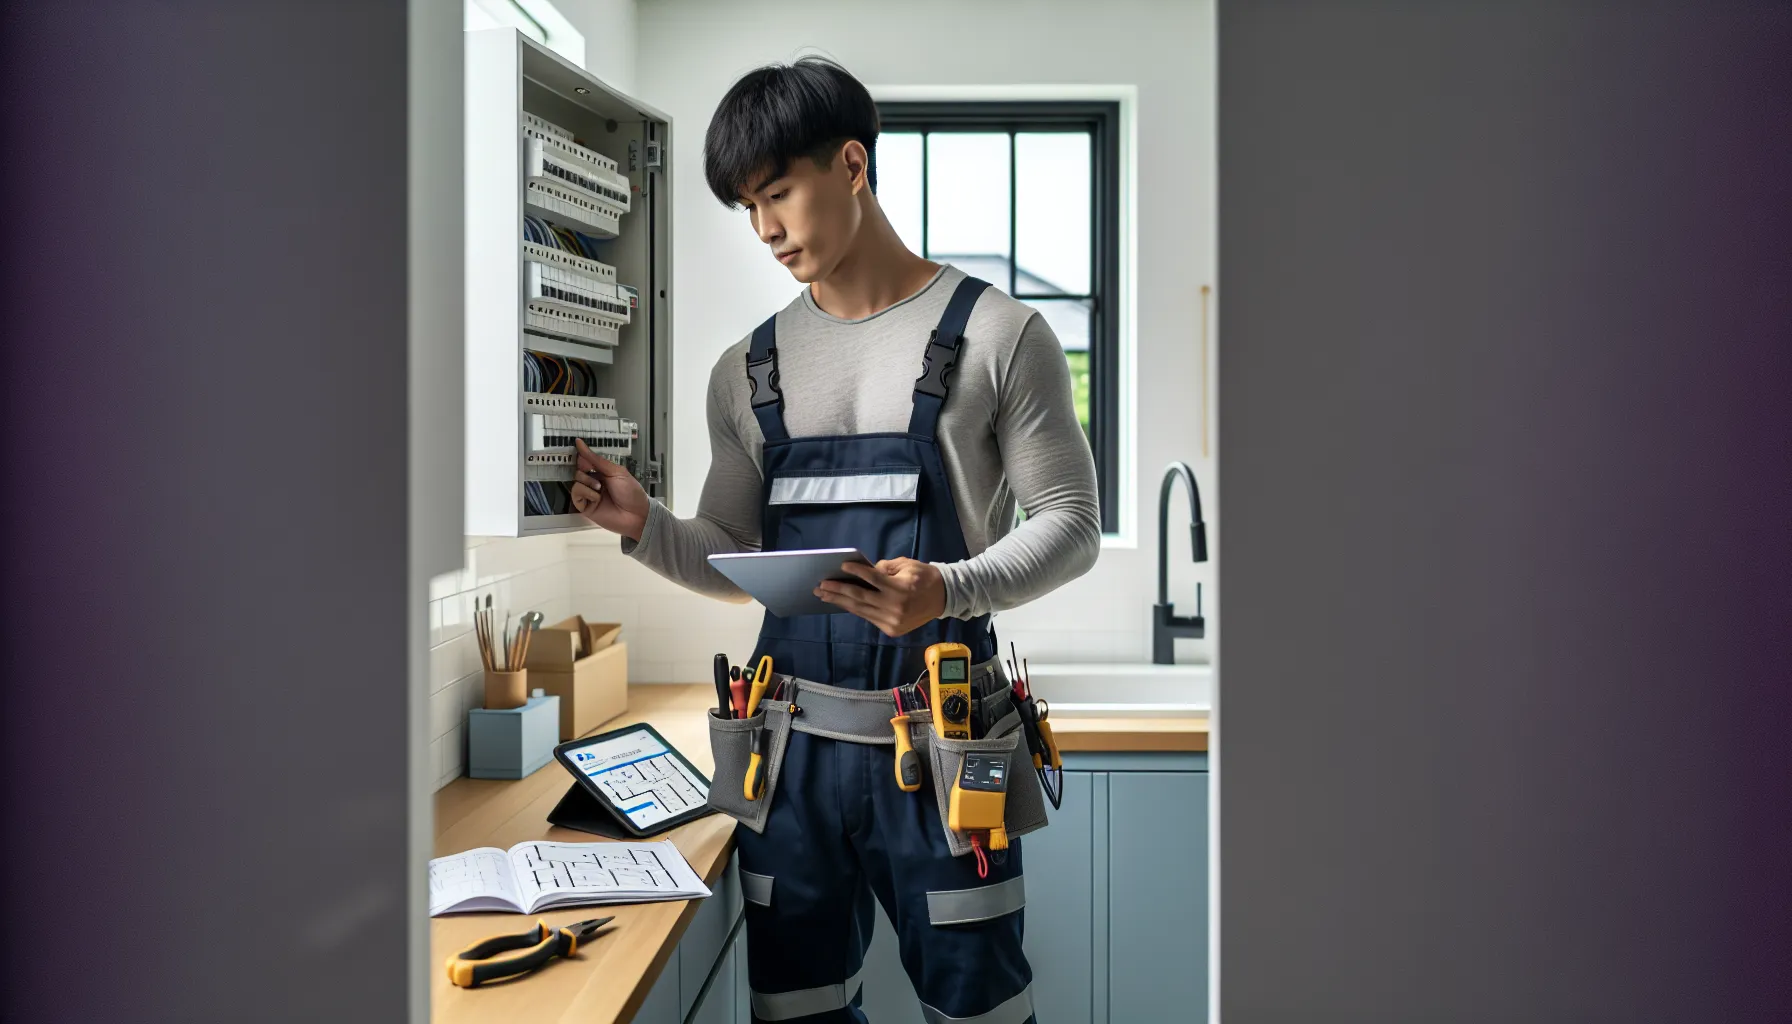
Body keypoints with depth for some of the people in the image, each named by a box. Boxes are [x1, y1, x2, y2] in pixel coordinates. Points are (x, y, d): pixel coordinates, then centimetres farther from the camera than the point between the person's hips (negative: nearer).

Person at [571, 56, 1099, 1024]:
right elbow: (736, 562, 14)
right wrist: (645, 526, -6)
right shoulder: (748, 371, 10)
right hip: (794, 744, 4)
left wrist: (949, 591, -21)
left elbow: (1071, 521, -3)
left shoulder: (996, 334, -2)